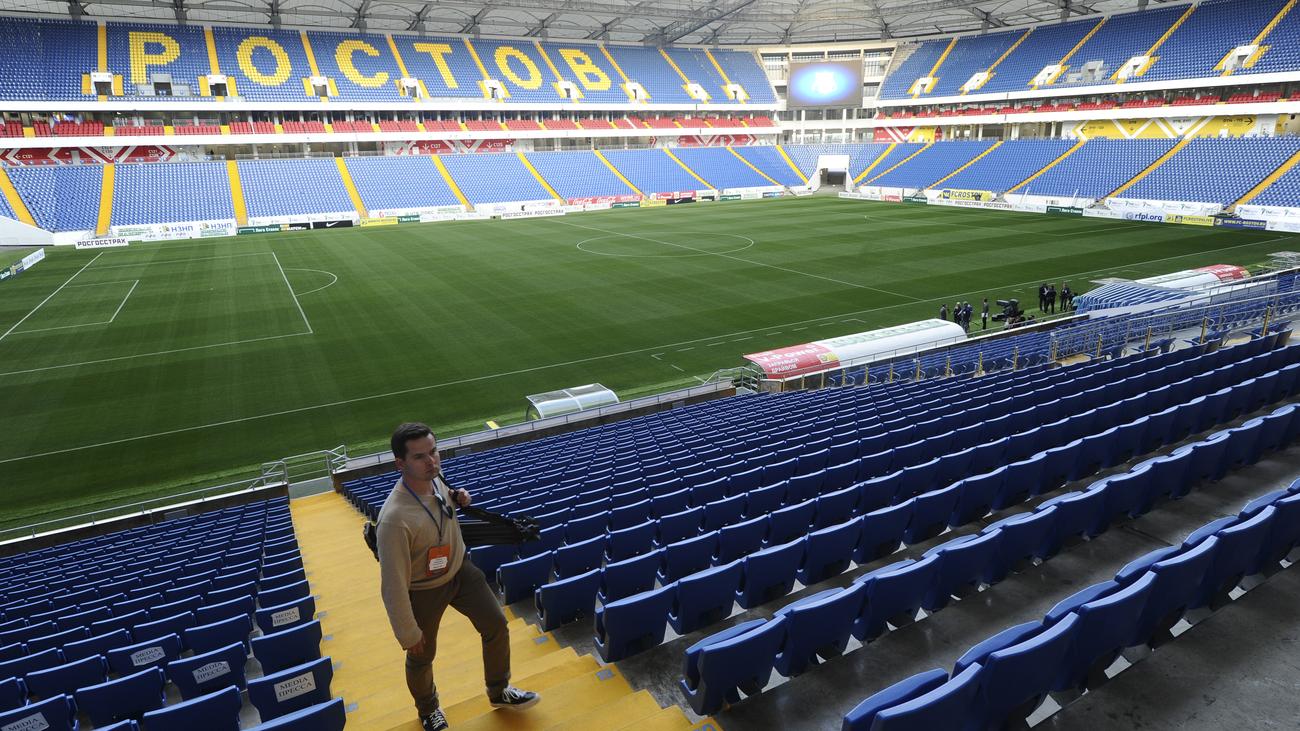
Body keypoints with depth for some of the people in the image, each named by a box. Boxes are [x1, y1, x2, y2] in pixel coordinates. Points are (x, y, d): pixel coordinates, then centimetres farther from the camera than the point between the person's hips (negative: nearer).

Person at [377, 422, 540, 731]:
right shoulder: (394, 519, -40)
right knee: (421, 656, 18)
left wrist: (457, 498, -11)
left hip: (460, 569, 6)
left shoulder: (434, 477, -18)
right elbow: (393, 587, -29)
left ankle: (499, 692, 40)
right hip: (423, 590, -6)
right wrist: (409, 635, -18)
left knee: (496, 625, 14)